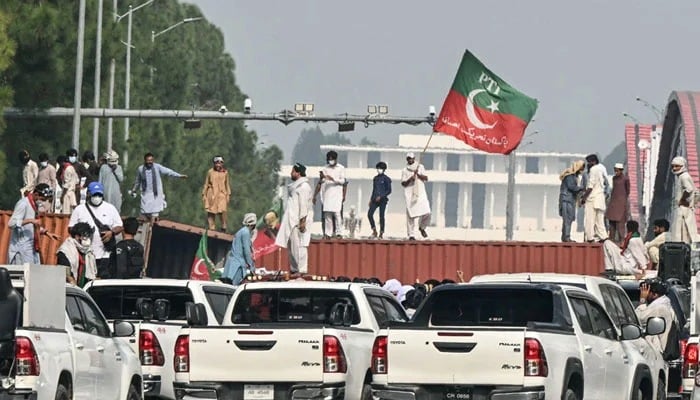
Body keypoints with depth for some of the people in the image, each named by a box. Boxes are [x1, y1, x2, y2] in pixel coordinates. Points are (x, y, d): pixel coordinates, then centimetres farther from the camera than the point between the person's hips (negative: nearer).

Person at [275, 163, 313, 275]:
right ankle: (294, 269, 15)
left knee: (299, 246, -11)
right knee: (291, 246, 11)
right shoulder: (295, 186, 18)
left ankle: (302, 270, -11)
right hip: (291, 221, 10)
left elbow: (303, 205, -16)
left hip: (298, 221, -10)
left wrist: (303, 221, -20)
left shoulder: (304, 186, -11)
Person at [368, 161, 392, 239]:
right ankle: (374, 231, 2)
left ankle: (381, 233, 4)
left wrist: (381, 196, -14)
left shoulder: (386, 179, -3)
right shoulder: (375, 178, 14)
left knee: (381, 216, -3)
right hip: (375, 200, 5)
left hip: (382, 200, -5)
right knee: (369, 214, -10)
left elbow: (389, 190, -5)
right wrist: (371, 199, 16)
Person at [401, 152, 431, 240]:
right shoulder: (405, 170, 9)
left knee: (426, 212, -12)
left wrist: (418, 174, -13)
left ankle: (422, 227, 15)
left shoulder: (420, 167, 12)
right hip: (409, 194, -1)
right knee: (411, 214, -8)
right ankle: (411, 234, -4)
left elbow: (426, 178, 2)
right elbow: (403, 183, 2)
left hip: (420, 193, 1)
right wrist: (409, 180, -16)